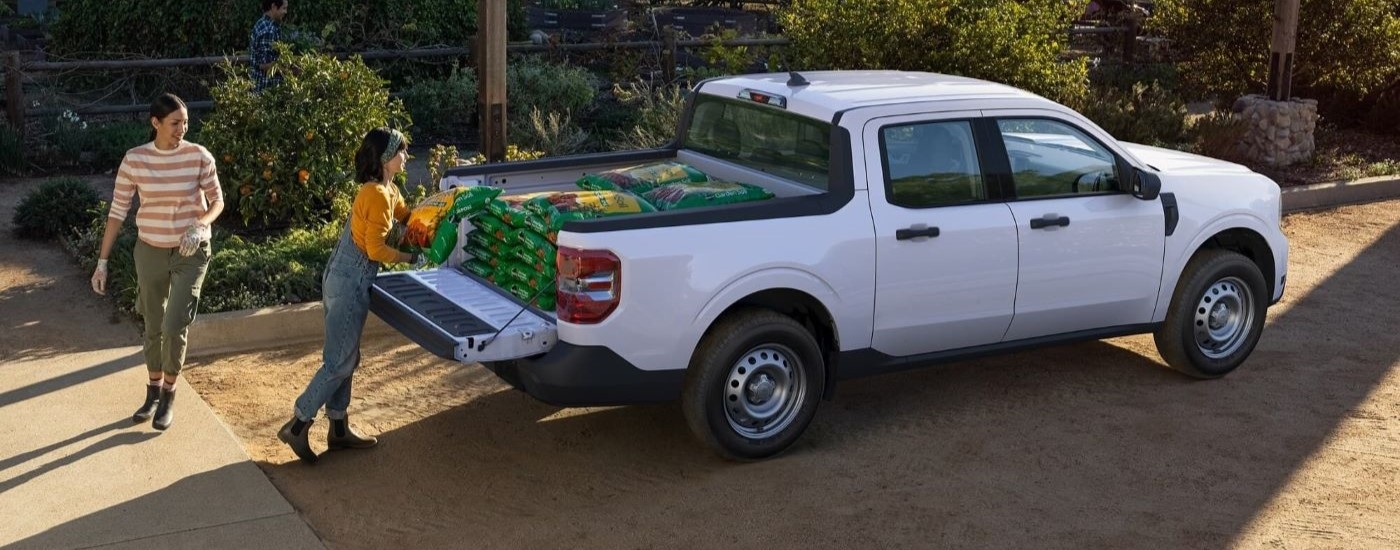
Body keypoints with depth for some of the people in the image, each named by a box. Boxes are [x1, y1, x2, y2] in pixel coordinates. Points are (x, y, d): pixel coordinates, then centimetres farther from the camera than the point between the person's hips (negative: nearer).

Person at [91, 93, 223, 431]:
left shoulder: (199, 156, -11)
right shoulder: (134, 160, -8)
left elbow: (217, 201, 0)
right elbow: (118, 211, -3)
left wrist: (199, 226, -22)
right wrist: (102, 261, -4)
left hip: (191, 252, -2)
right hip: (150, 251, 2)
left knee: (175, 327, -9)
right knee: (154, 327, 13)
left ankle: (169, 396, 12)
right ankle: (153, 393, 32)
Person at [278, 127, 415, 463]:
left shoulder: (387, 190, 11)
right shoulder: (378, 195, -19)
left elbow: (407, 217, 27)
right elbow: (376, 249, -21)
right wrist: (410, 258, -8)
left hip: (342, 280, 10)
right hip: (350, 284, -10)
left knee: (343, 358, 15)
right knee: (340, 362, -3)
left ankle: (339, 429, 23)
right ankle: (297, 426, 2)